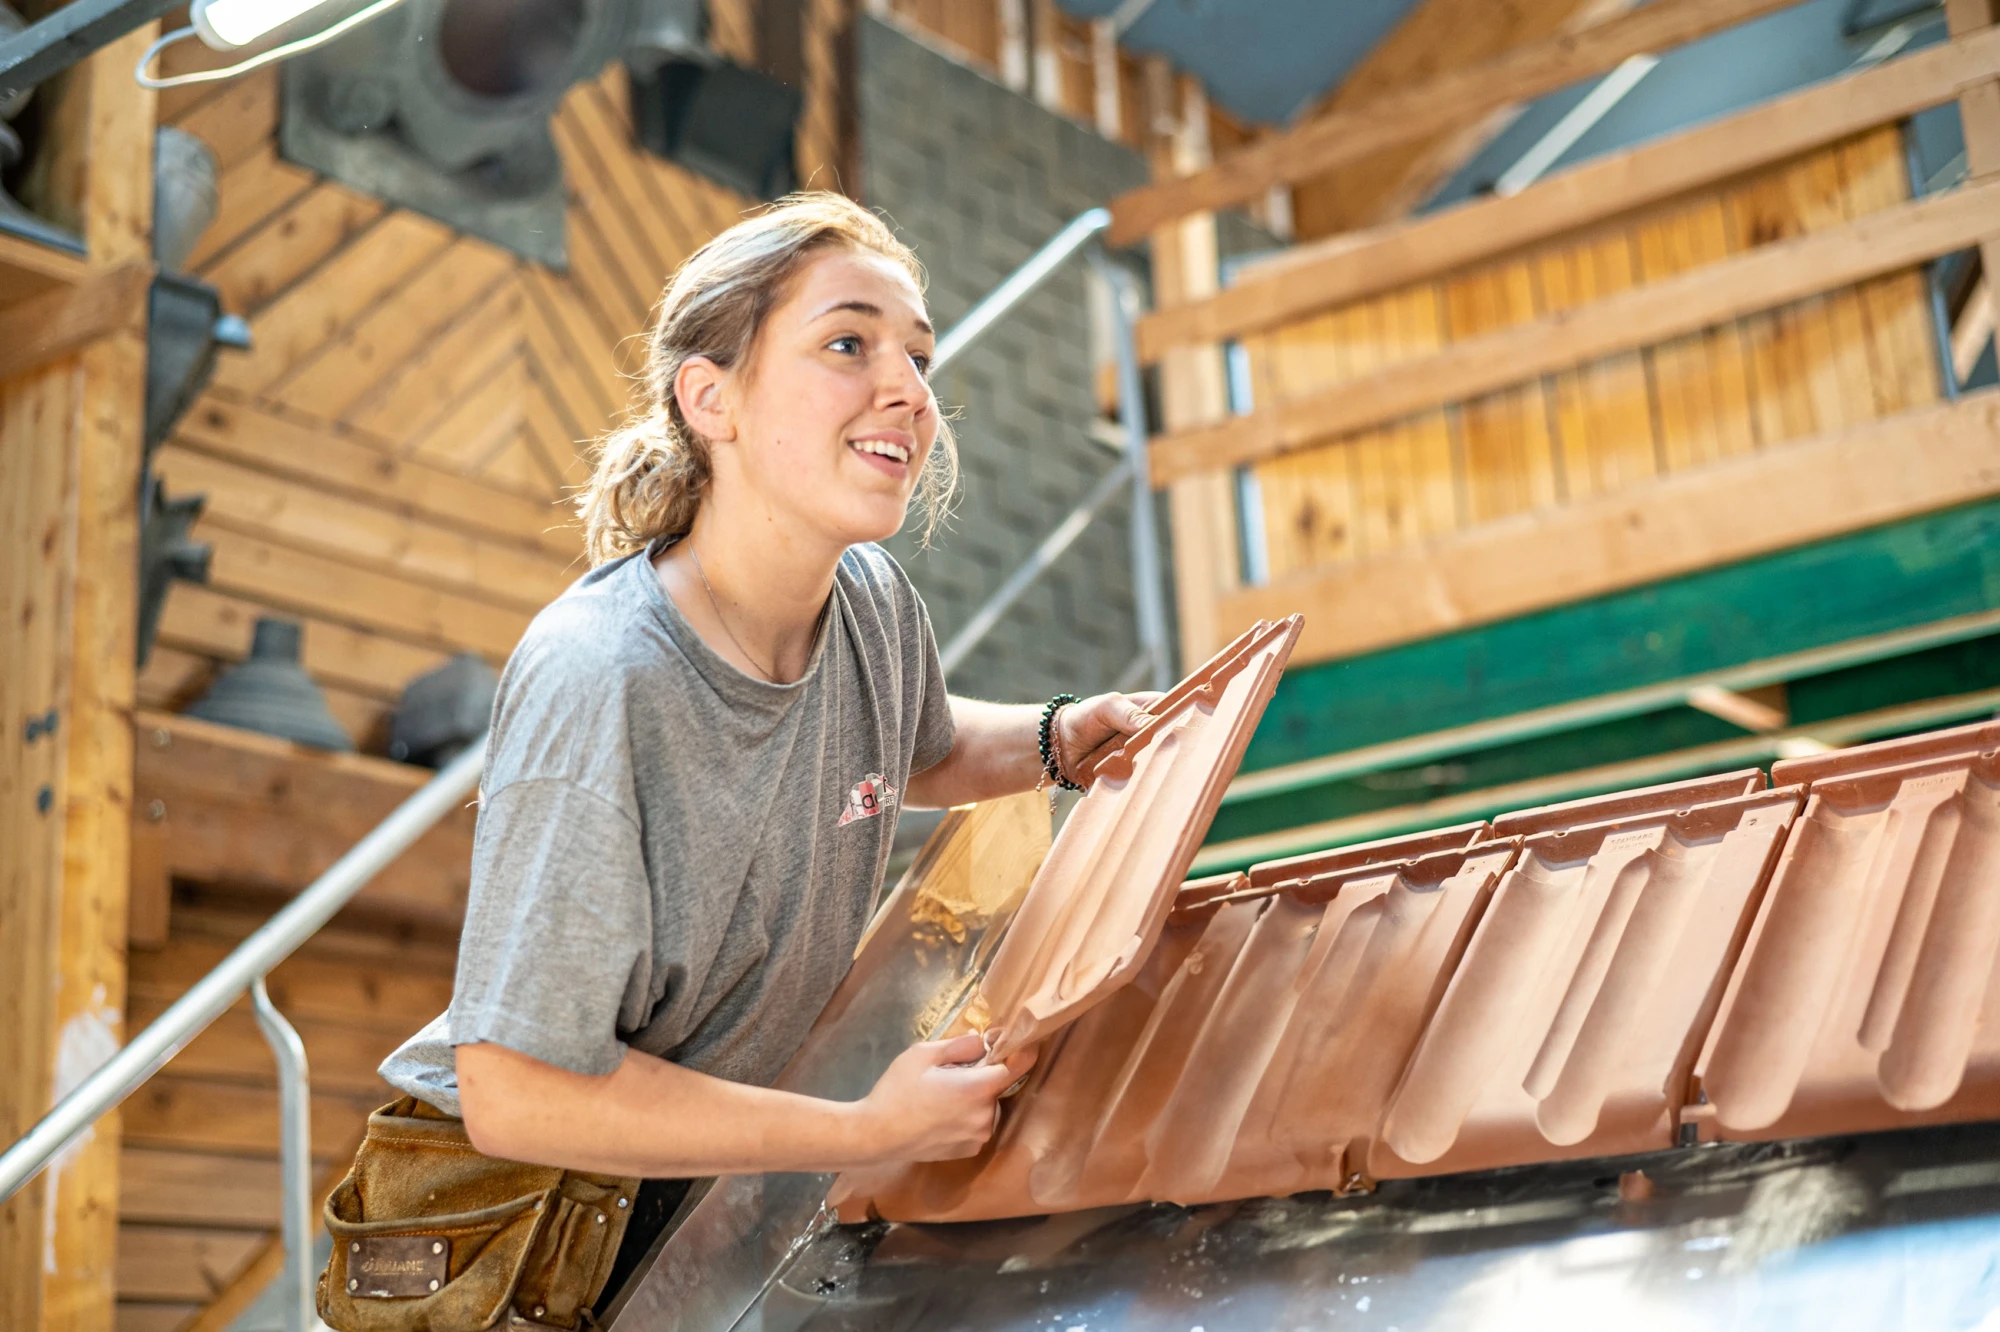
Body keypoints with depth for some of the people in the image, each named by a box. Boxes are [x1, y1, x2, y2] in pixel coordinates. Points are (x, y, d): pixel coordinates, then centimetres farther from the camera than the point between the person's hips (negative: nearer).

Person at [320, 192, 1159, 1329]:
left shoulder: (874, 607, -9)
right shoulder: (599, 681, -31)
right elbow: (519, 1094, -29)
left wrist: (1062, 738, -4)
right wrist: (869, 1131, -27)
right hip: (505, 1208, -6)